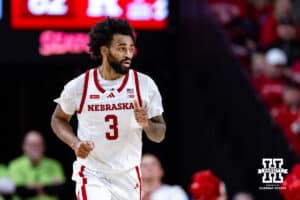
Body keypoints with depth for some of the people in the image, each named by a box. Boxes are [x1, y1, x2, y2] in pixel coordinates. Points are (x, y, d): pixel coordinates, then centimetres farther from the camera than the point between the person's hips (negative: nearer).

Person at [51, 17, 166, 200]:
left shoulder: (145, 85, -4)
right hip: (92, 176, -3)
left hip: (128, 177, 3)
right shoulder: (78, 87, -7)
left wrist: (146, 124, -20)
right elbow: (58, 119, 11)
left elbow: (160, 135, 3)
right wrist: (75, 143, -8)